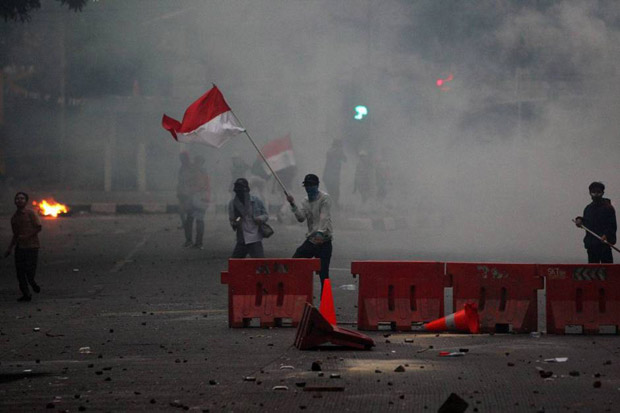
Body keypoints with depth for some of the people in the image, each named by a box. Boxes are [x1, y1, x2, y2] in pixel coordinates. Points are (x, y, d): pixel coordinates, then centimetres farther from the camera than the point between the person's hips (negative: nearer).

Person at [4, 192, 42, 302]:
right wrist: (10, 248, 13)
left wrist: (26, 237, -14)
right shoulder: (14, 217, 13)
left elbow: (38, 227, -6)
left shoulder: (30, 213, -4)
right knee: (20, 272, 0)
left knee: (30, 271, -8)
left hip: (31, 246, -5)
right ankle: (26, 294, 8)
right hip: (20, 247, 5)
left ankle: (33, 282, 24)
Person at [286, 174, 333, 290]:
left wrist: (320, 232, -36)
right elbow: (301, 218, -1)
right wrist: (293, 205, -14)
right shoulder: (305, 201, 13)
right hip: (311, 240, 6)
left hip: (324, 241, -6)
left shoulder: (325, 198, -7)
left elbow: (324, 217, -21)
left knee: (323, 272, -7)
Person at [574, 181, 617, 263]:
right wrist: (580, 220, 4)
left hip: (604, 244, -6)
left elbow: (612, 226, -10)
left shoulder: (608, 208, -6)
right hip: (591, 244, 6)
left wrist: (606, 235, -26)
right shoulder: (588, 208, 14)